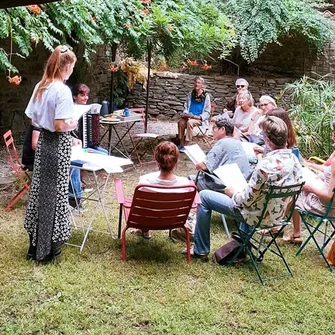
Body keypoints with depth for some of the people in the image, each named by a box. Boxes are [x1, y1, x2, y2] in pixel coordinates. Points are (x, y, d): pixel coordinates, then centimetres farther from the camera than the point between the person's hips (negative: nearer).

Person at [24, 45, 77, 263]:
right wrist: (74, 123, -6)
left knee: (39, 190, 13)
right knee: (54, 194, 3)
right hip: (58, 145, -8)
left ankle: (35, 244, 24)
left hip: (43, 141, 8)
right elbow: (61, 125, -24)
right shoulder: (62, 90, -19)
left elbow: (32, 118, 11)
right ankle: (47, 248, 13)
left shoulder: (40, 87, 5)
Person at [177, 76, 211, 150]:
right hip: (189, 117, 4)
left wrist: (199, 117, -16)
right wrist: (185, 114, -3)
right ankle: (181, 144, -22)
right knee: (181, 122, -28)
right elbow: (186, 107, 19)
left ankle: (187, 144, -30)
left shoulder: (206, 96, 1)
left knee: (190, 122, -35)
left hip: (200, 119, -4)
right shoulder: (190, 95, 14)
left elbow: (207, 112, 0)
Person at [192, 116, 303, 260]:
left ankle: (200, 251, 17)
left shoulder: (265, 164, -32)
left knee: (204, 196, 6)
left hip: (258, 215, -8)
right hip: (277, 214, 8)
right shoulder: (294, 160, -8)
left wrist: (233, 194, -4)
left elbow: (247, 199, -25)